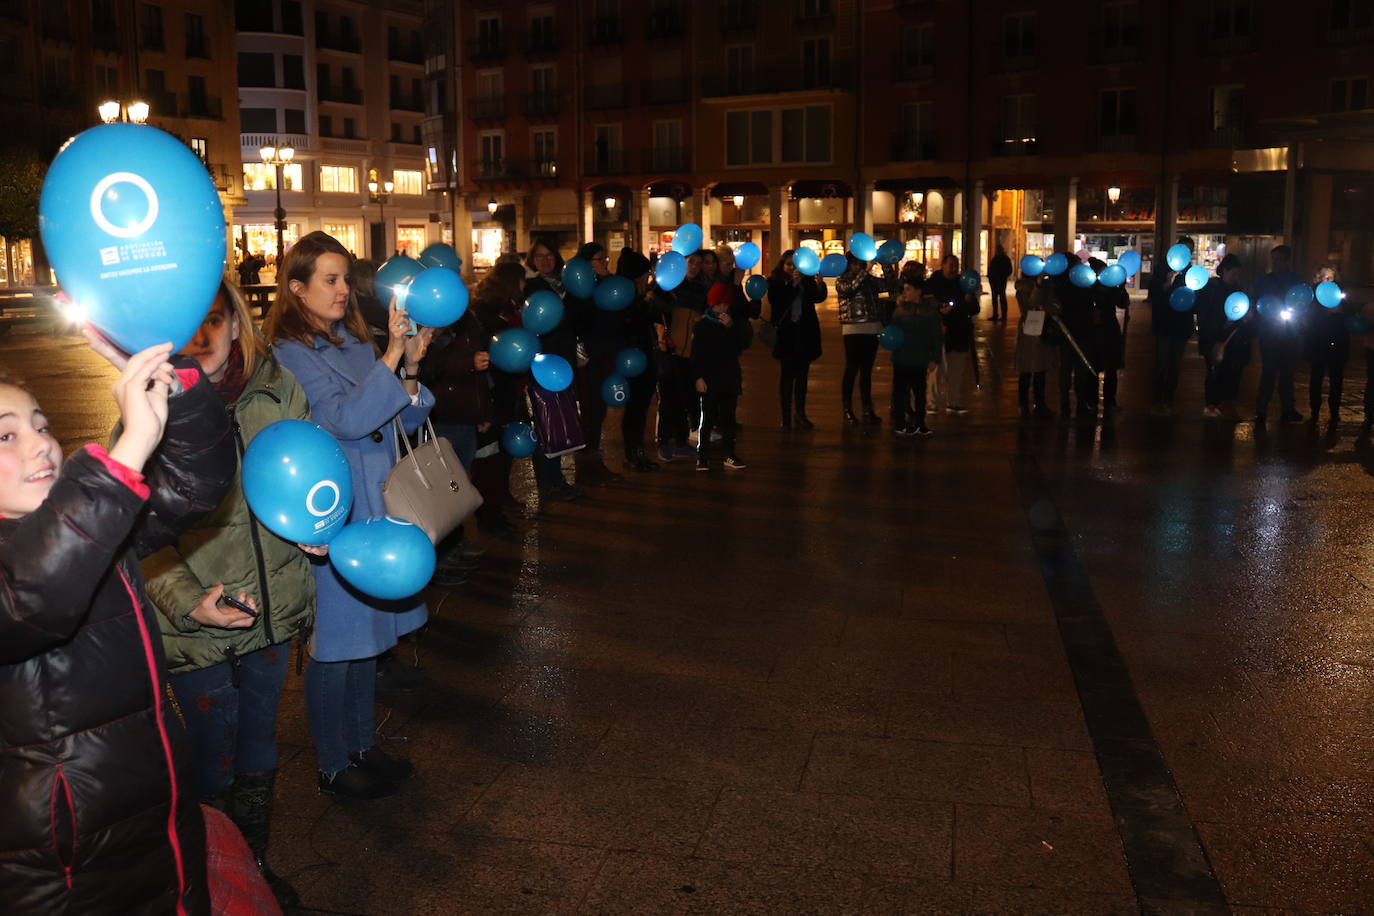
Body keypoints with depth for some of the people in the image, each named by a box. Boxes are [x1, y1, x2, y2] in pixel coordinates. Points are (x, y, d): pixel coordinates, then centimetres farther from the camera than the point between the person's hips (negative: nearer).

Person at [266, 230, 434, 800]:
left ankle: (362, 746, 33)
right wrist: (392, 356, -28)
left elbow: (404, 419, 8)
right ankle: (333, 767, 20)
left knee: (367, 633, 17)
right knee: (335, 643, 4)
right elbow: (344, 420, -24)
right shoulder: (289, 352, -12)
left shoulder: (356, 341, 8)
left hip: (373, 507, 7)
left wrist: (411, 369, -9)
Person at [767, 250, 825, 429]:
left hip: (805, 332, 3)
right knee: (787, 374, -2)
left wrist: (820, 285, -25)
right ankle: (786, 415, 1)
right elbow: (777, 300, -15)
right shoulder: (775, 282, 0)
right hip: (785, 332, -3)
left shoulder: (807, 280, 7)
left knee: (802, 374, 7)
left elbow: (819, 297, -5)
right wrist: (793, 285, -23)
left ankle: (800, 413, 15)